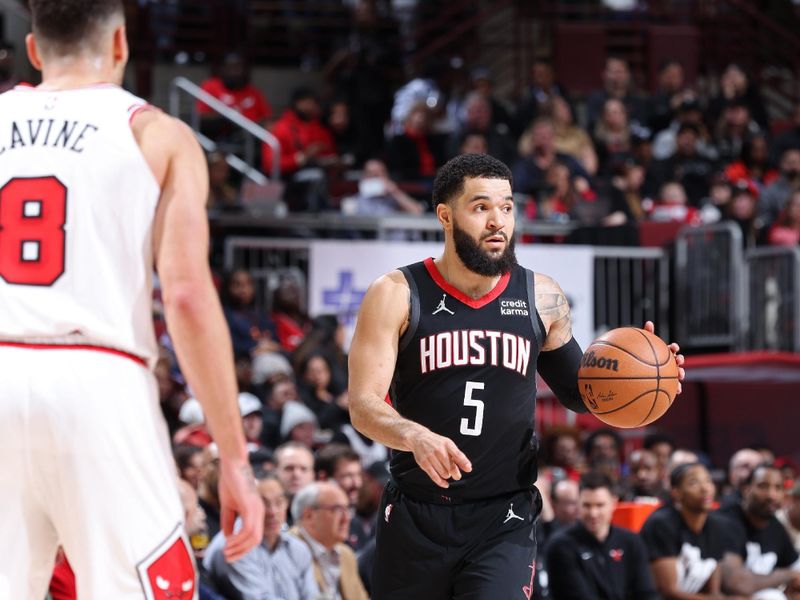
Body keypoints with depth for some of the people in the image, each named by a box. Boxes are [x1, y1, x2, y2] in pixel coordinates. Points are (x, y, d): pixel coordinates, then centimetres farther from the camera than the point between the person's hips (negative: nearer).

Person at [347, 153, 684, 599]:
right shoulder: (398, 295, -5)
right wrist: (415, 436, -34)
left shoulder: (542, 299, 3)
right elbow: (364, 404, -12)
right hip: (416, 515, 0)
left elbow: (576, 391, 18)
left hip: (503, 519, 0)